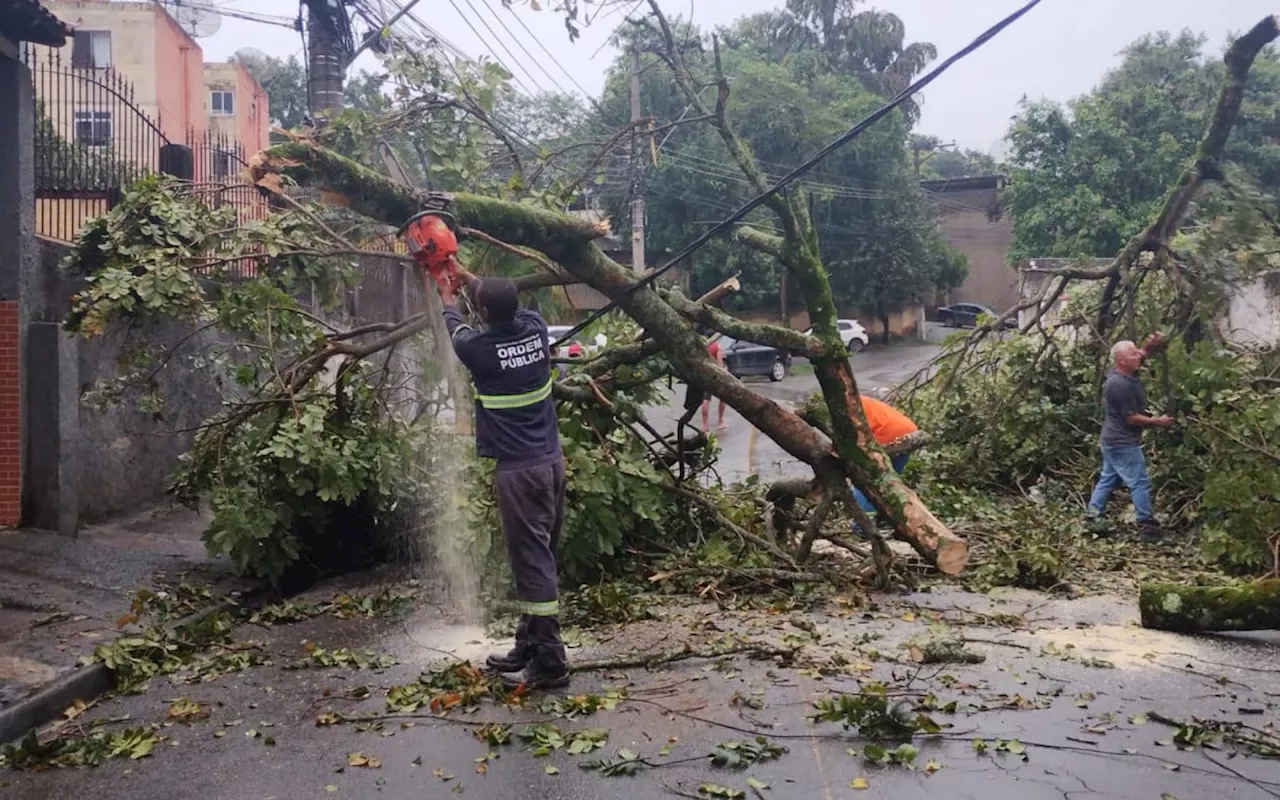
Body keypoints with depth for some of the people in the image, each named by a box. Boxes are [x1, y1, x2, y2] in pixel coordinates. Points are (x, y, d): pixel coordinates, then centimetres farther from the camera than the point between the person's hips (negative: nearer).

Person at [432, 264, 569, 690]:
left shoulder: (479, 348, -12)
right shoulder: (535, 327, 2)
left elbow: (458, 330, 14)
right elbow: (508, 305, 25)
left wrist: (448, 298, 35)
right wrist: (465, 275, 39)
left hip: (518, 469, -7)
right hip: (551, 459, 7)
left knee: (532, 559, -5)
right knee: (540, 555, 13)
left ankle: (550, 662, -2)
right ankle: (528, 645, 24)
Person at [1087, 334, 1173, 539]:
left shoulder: (1122, 375, 5)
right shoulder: (1121, 385, -25)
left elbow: (1141, 354, 20)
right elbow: (1132, 418, -22)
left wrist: (1151, 344, -2)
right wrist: (1158, 422, -12)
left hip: (1112, 441, 10)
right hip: (1123, 444, -10)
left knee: (1107, 479, 15)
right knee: (1139, 483, -3)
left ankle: (1092, 517, 18)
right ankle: (1146, 523, 3)